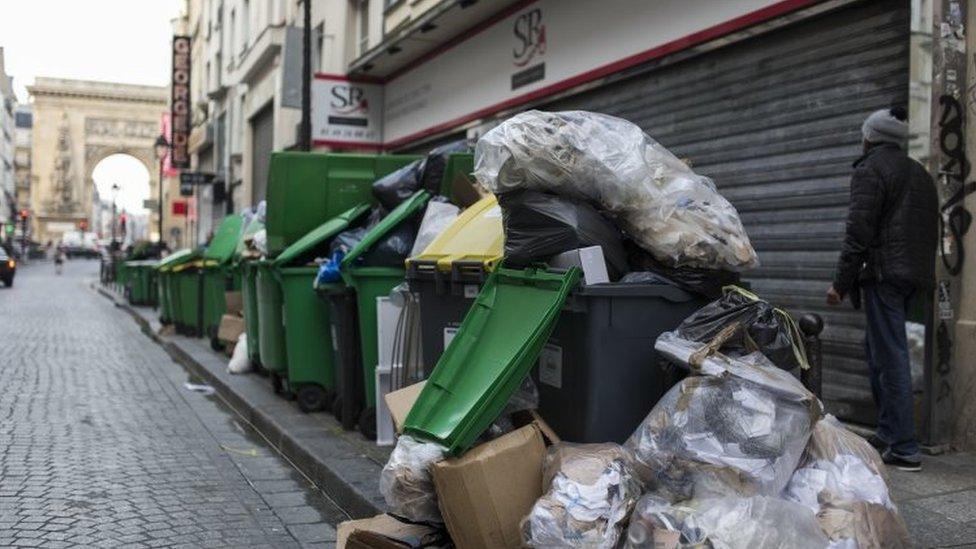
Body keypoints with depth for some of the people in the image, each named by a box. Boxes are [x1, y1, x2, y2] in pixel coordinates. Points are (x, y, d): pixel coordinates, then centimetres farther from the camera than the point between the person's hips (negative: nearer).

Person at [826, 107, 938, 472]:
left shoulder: (870, 169, -5)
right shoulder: (920, 173, 21)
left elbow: (859, 232, -14)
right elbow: (932, 230, 21)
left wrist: (841, 283, -11)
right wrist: (924, 272, 22)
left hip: (883, 275, -9)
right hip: (915, 275, 9)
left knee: (891, 357, -8)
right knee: (877, 347, 18)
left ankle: (904, 449, -7)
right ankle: (888, 432, 21)